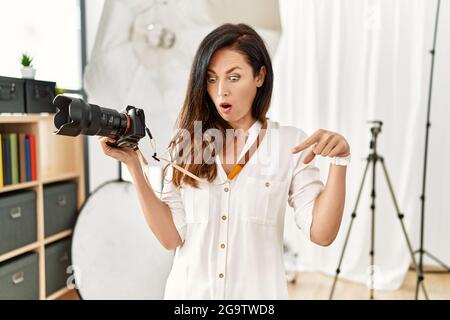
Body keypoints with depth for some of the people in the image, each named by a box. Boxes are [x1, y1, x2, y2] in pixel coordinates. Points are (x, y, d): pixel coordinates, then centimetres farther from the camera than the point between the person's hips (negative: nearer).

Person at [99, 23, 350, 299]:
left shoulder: (291, 142, -7)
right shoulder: (188, 142, -4)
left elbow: (321, 234, -12)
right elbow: (171, 236, -8)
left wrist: (339, 161, -23)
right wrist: (136, 167, -15)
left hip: (257, 291, 0)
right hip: (190, 290, 1)